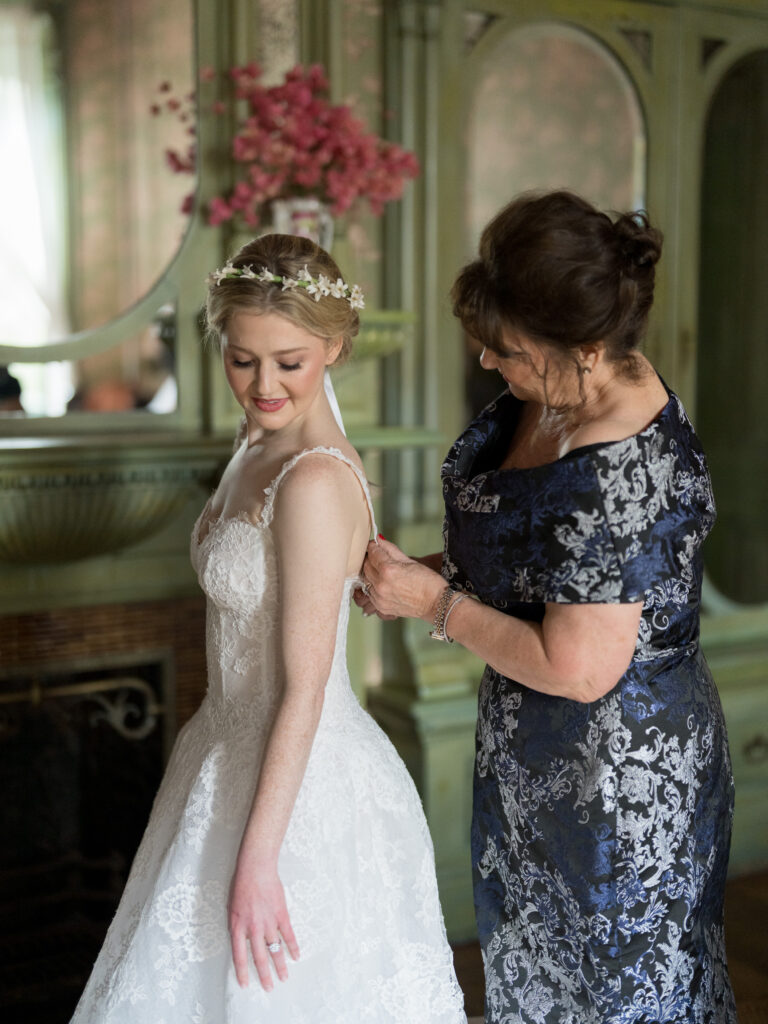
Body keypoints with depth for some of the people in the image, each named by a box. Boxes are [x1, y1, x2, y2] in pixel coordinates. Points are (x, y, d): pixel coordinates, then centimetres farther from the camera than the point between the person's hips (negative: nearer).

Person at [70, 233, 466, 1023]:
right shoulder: (260, 443, 2)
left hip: (299, 784, -9)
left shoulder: (316, 482, -25)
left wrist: (256, 860, -21)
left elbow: (305, 690, -24)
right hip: (239, 755, 9)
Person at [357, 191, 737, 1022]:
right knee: (529, 956, 28)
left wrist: (435, 602, -19)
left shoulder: (623, 477, -33)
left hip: (616, 773, -9)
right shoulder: (558, 392, -5)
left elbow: (577, 669, -29)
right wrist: (431, 567, -3)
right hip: (534, 748, 9)